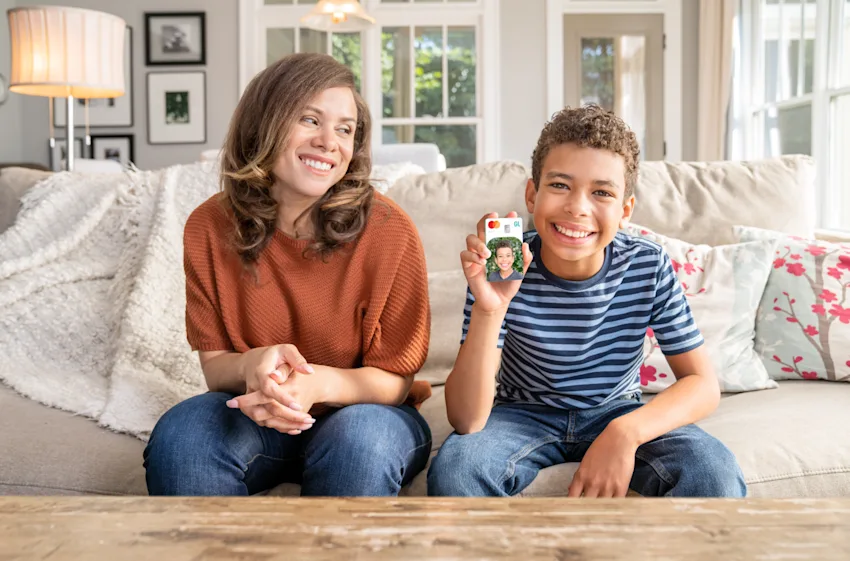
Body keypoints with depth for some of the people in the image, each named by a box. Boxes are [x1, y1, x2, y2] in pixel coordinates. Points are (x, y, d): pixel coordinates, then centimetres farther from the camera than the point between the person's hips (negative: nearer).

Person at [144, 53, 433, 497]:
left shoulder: (388, 229, -17)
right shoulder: (208, 229, -7)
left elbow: (395, 380, -11)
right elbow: (213, 365, -3)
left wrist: (316, 383, -33)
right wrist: (251, 366, -29)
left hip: (365, 413, -1)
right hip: (254, 414, 2)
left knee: (358, 438, -35)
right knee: (179, 434, -29)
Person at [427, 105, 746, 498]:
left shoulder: (648, 267, -16)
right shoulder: (504, 272, -20)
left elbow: (702, 384, -12)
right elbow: (465, 421, -25)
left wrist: (627, 432, -32)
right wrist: (487, 312, -41)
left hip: (616, 413, 1)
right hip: (524, 416, 0)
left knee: (714, 473, -25)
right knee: (453, 468, -30)